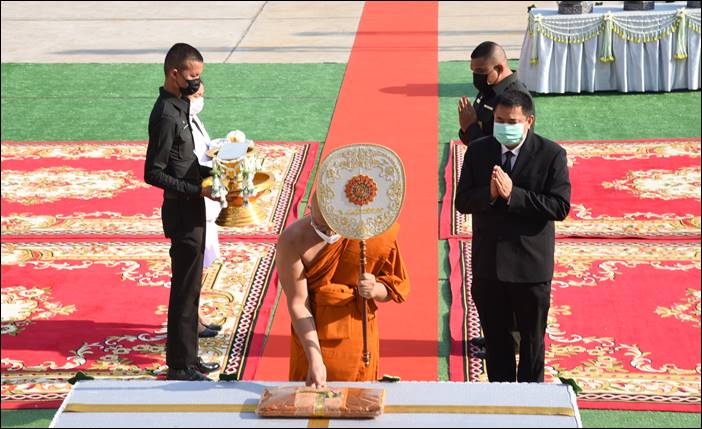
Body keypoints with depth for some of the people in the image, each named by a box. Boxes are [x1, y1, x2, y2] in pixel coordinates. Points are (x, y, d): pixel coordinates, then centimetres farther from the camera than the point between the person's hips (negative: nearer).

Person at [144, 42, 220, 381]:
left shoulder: (179, 106, 11)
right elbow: (153, 173, -21)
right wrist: (197, 190, -22)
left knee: (190, 288, 16)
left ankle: (187, 358, 26)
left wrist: (209, 172, 7)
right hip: (182, 213, -10)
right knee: (184, 289, -2)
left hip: (191, 212, 10)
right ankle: (180, 366, 7)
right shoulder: (166, 115, -19)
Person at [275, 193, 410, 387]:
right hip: (311, 337, -1)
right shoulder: (293, 241, -20)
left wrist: (375, 290, -27)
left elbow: (395, 285, -3)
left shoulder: (375, 233, -16)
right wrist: (315, 361, -23)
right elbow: (298, 304, -18)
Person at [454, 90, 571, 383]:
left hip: (530, 263, -3)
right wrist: (489, 194, -22)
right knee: (495, 337, 16)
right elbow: (462, 202, -2)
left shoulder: (551, 154, -10)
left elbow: (560, 207, -17)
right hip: (487, 262, 3)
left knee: (532, 337, 12)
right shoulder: (478, 151, 0)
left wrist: (512, 194, -23)